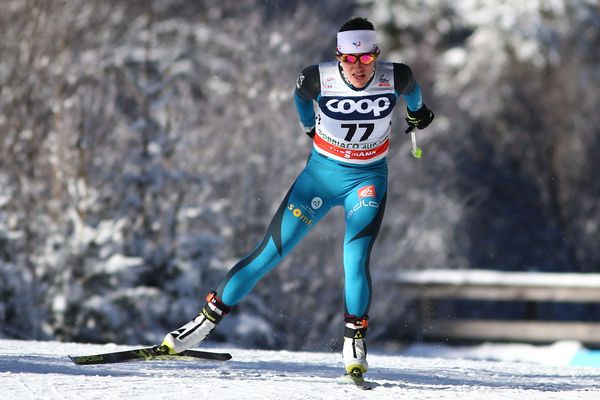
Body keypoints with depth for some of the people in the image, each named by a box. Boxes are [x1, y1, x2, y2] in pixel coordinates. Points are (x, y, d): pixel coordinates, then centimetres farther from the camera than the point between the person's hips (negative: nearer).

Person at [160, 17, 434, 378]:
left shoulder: (395, 78, -18)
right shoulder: (318, 79, -20)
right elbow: (301, 95, 6)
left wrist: (417, 112, 31)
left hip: (368, 179, 0)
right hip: (321, 173, 0)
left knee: (356, 260, -21)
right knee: (270, 253, -1)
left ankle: (355, 342, -3)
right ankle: (206, 321, 9)